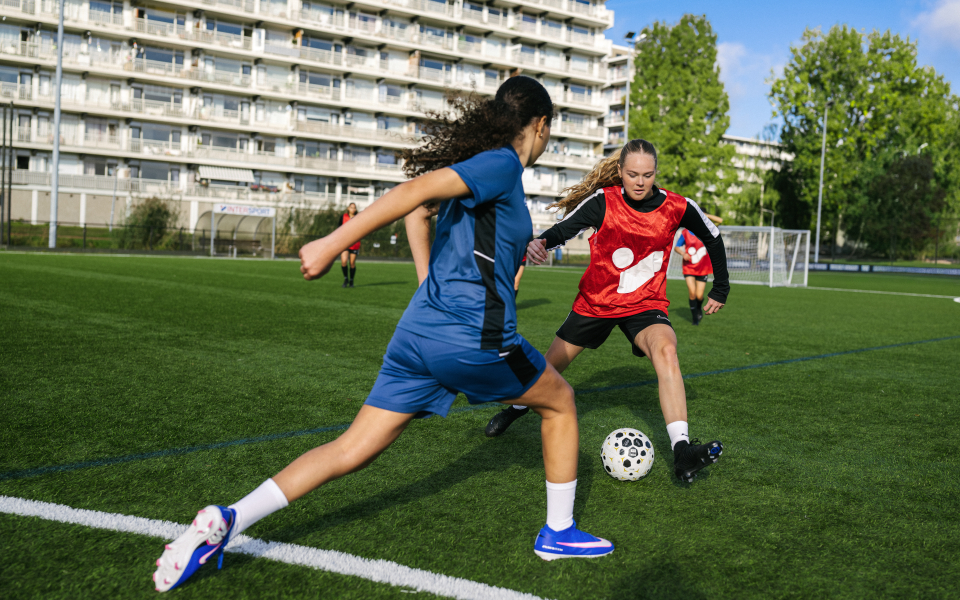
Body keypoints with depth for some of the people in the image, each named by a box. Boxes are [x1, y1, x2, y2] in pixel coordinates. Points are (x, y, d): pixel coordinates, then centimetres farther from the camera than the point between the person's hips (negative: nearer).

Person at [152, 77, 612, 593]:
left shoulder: (475, 165, 18)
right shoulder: (502, 165, -8)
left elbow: (418, 211, 31)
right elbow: (416, 189, -20)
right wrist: (334, 243, -26)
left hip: (416, 331, 8)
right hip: (474, 337, -8)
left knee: (351, 451, 7)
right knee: (559, 401, 18)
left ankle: (227, 521, -3)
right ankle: (559, 533, 29)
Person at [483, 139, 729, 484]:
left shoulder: (678, 208, -10)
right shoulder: (603, 201, -14)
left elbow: (712, 238, 7)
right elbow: (565, 228, -18)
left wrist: (721, 288, 13)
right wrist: (540, 243, -41)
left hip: (645, 305, -1)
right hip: (596, 301, 1)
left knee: (665, 349, -33)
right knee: (552, 365, 10)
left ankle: (682, 450, -38)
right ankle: (517, 408, 44)